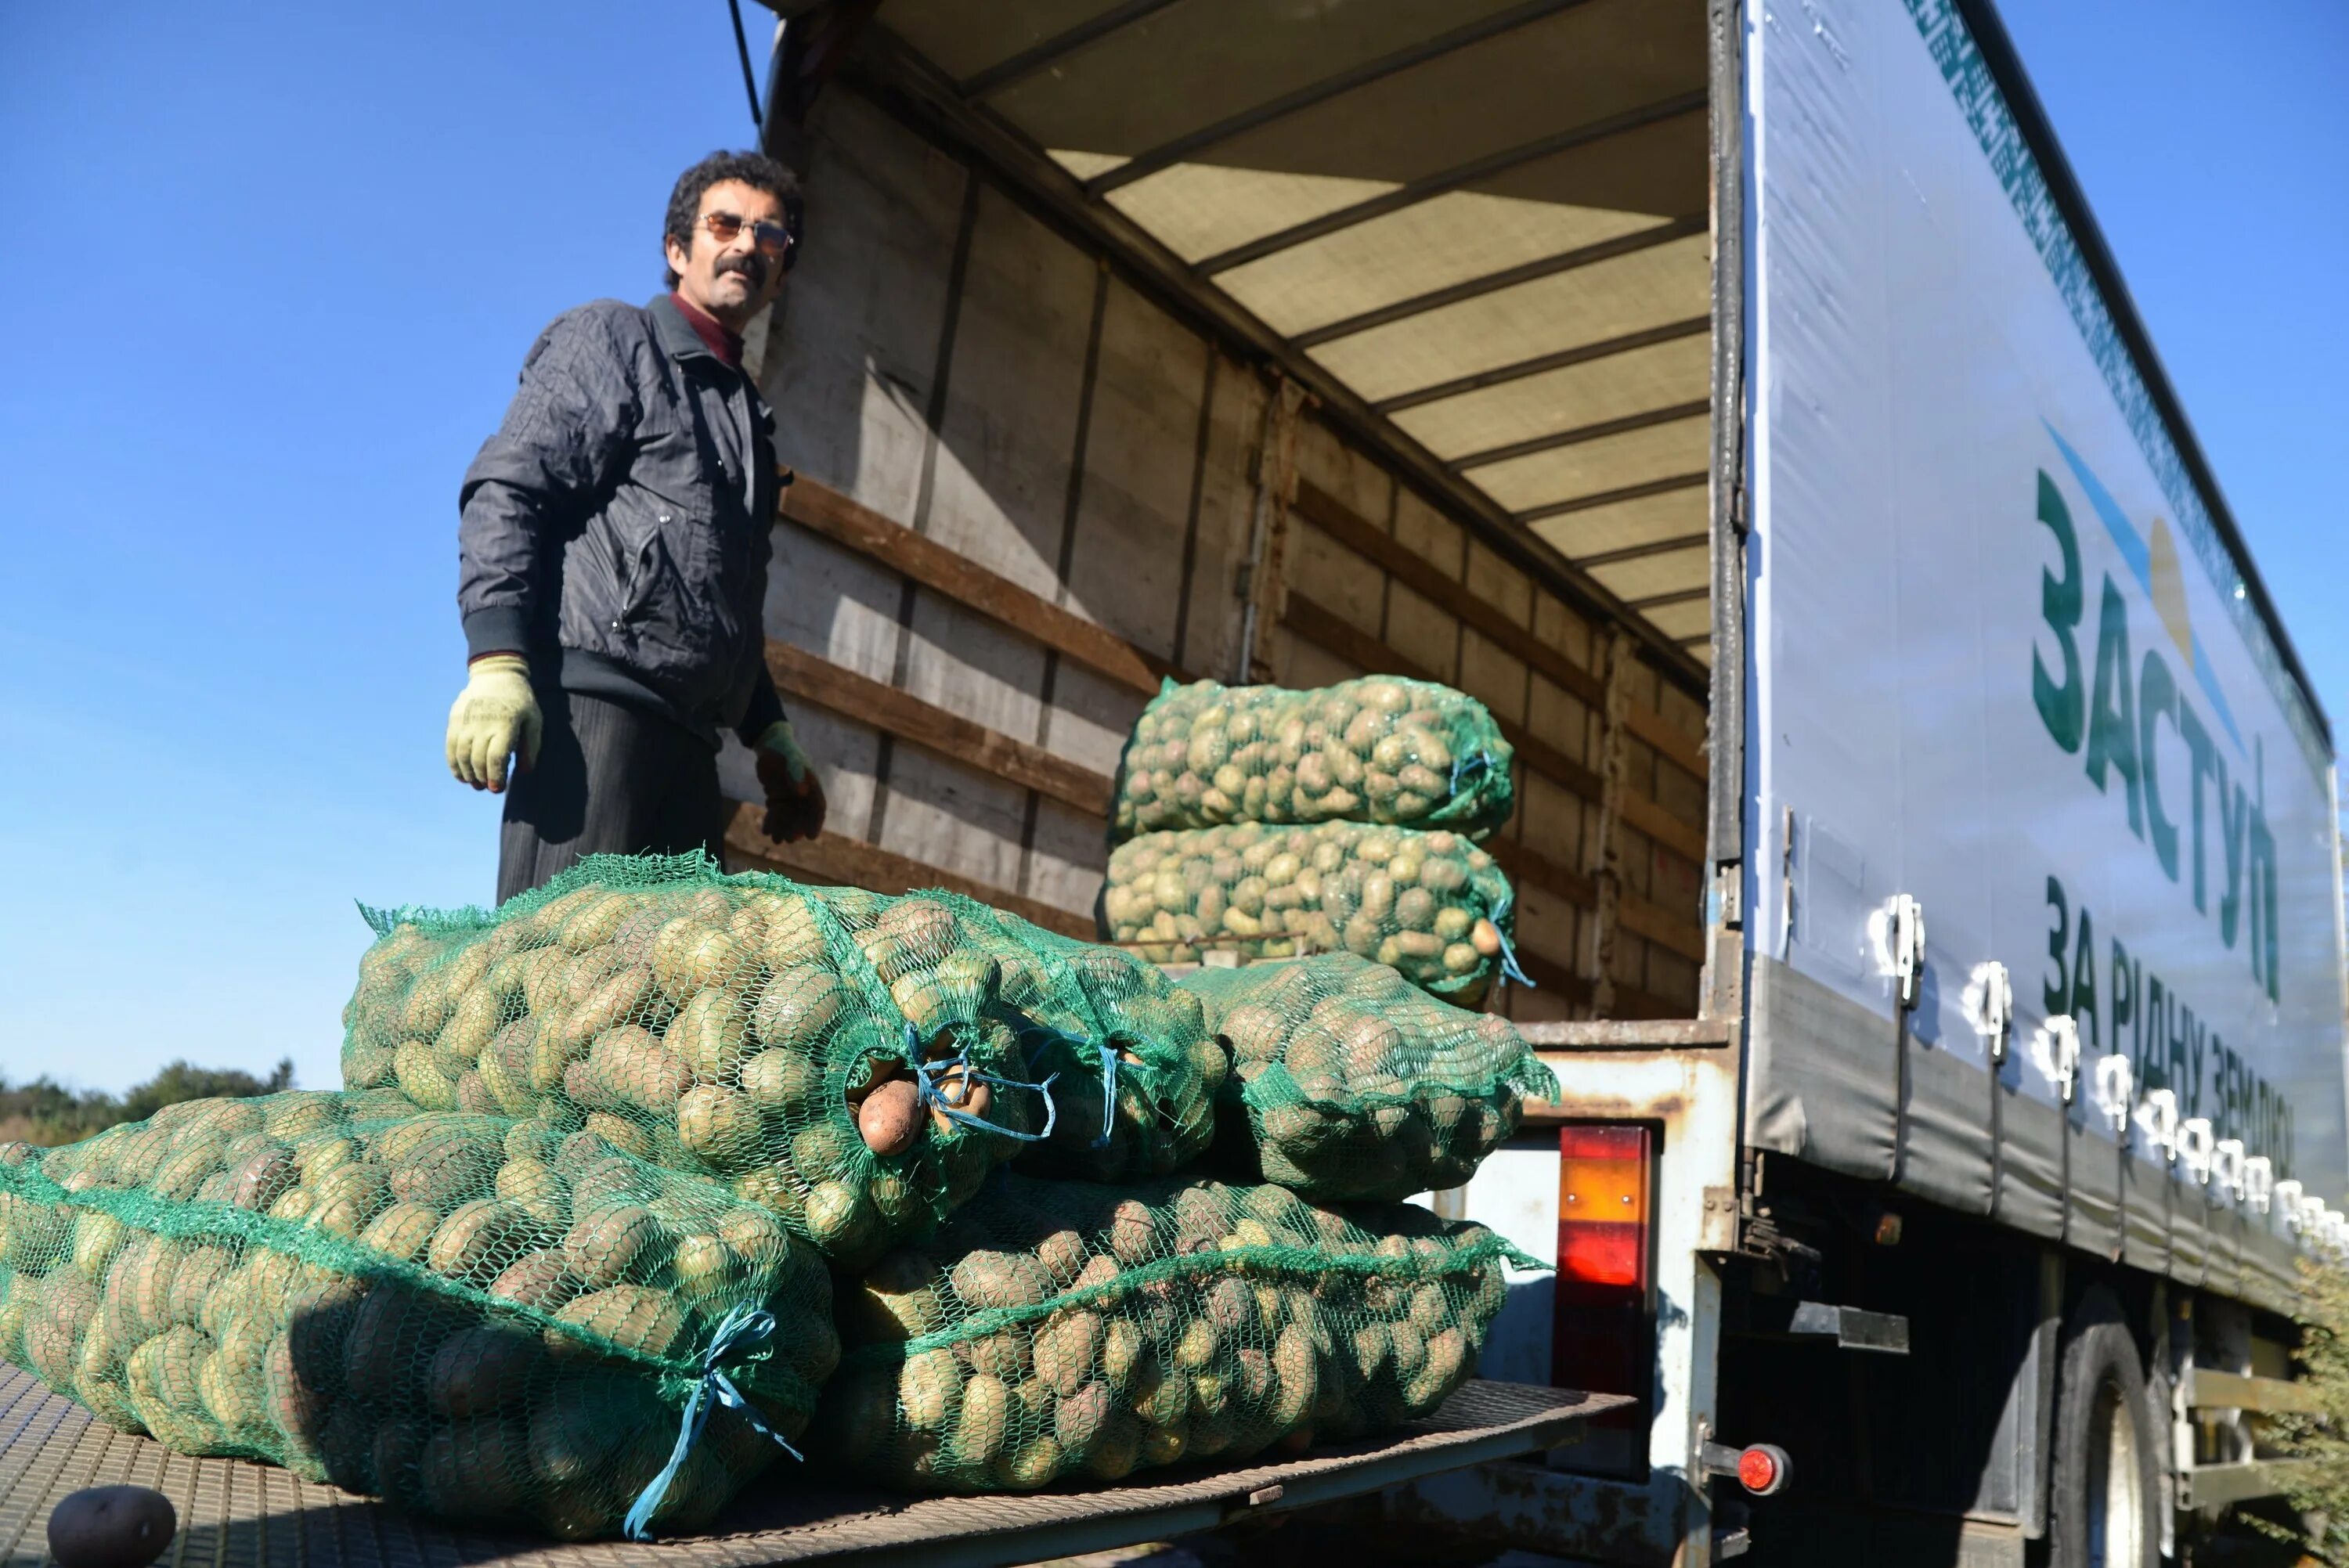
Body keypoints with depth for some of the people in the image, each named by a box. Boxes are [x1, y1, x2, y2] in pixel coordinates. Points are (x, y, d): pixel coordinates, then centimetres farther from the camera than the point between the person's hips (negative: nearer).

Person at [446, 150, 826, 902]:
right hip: (593, 703, -7)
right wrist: (497, 661, -19)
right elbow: (504, 493, -6)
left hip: (688, 744, 8)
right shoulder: (611, 338, 8)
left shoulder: (747, 415, 29)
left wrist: (771, 738, 24)